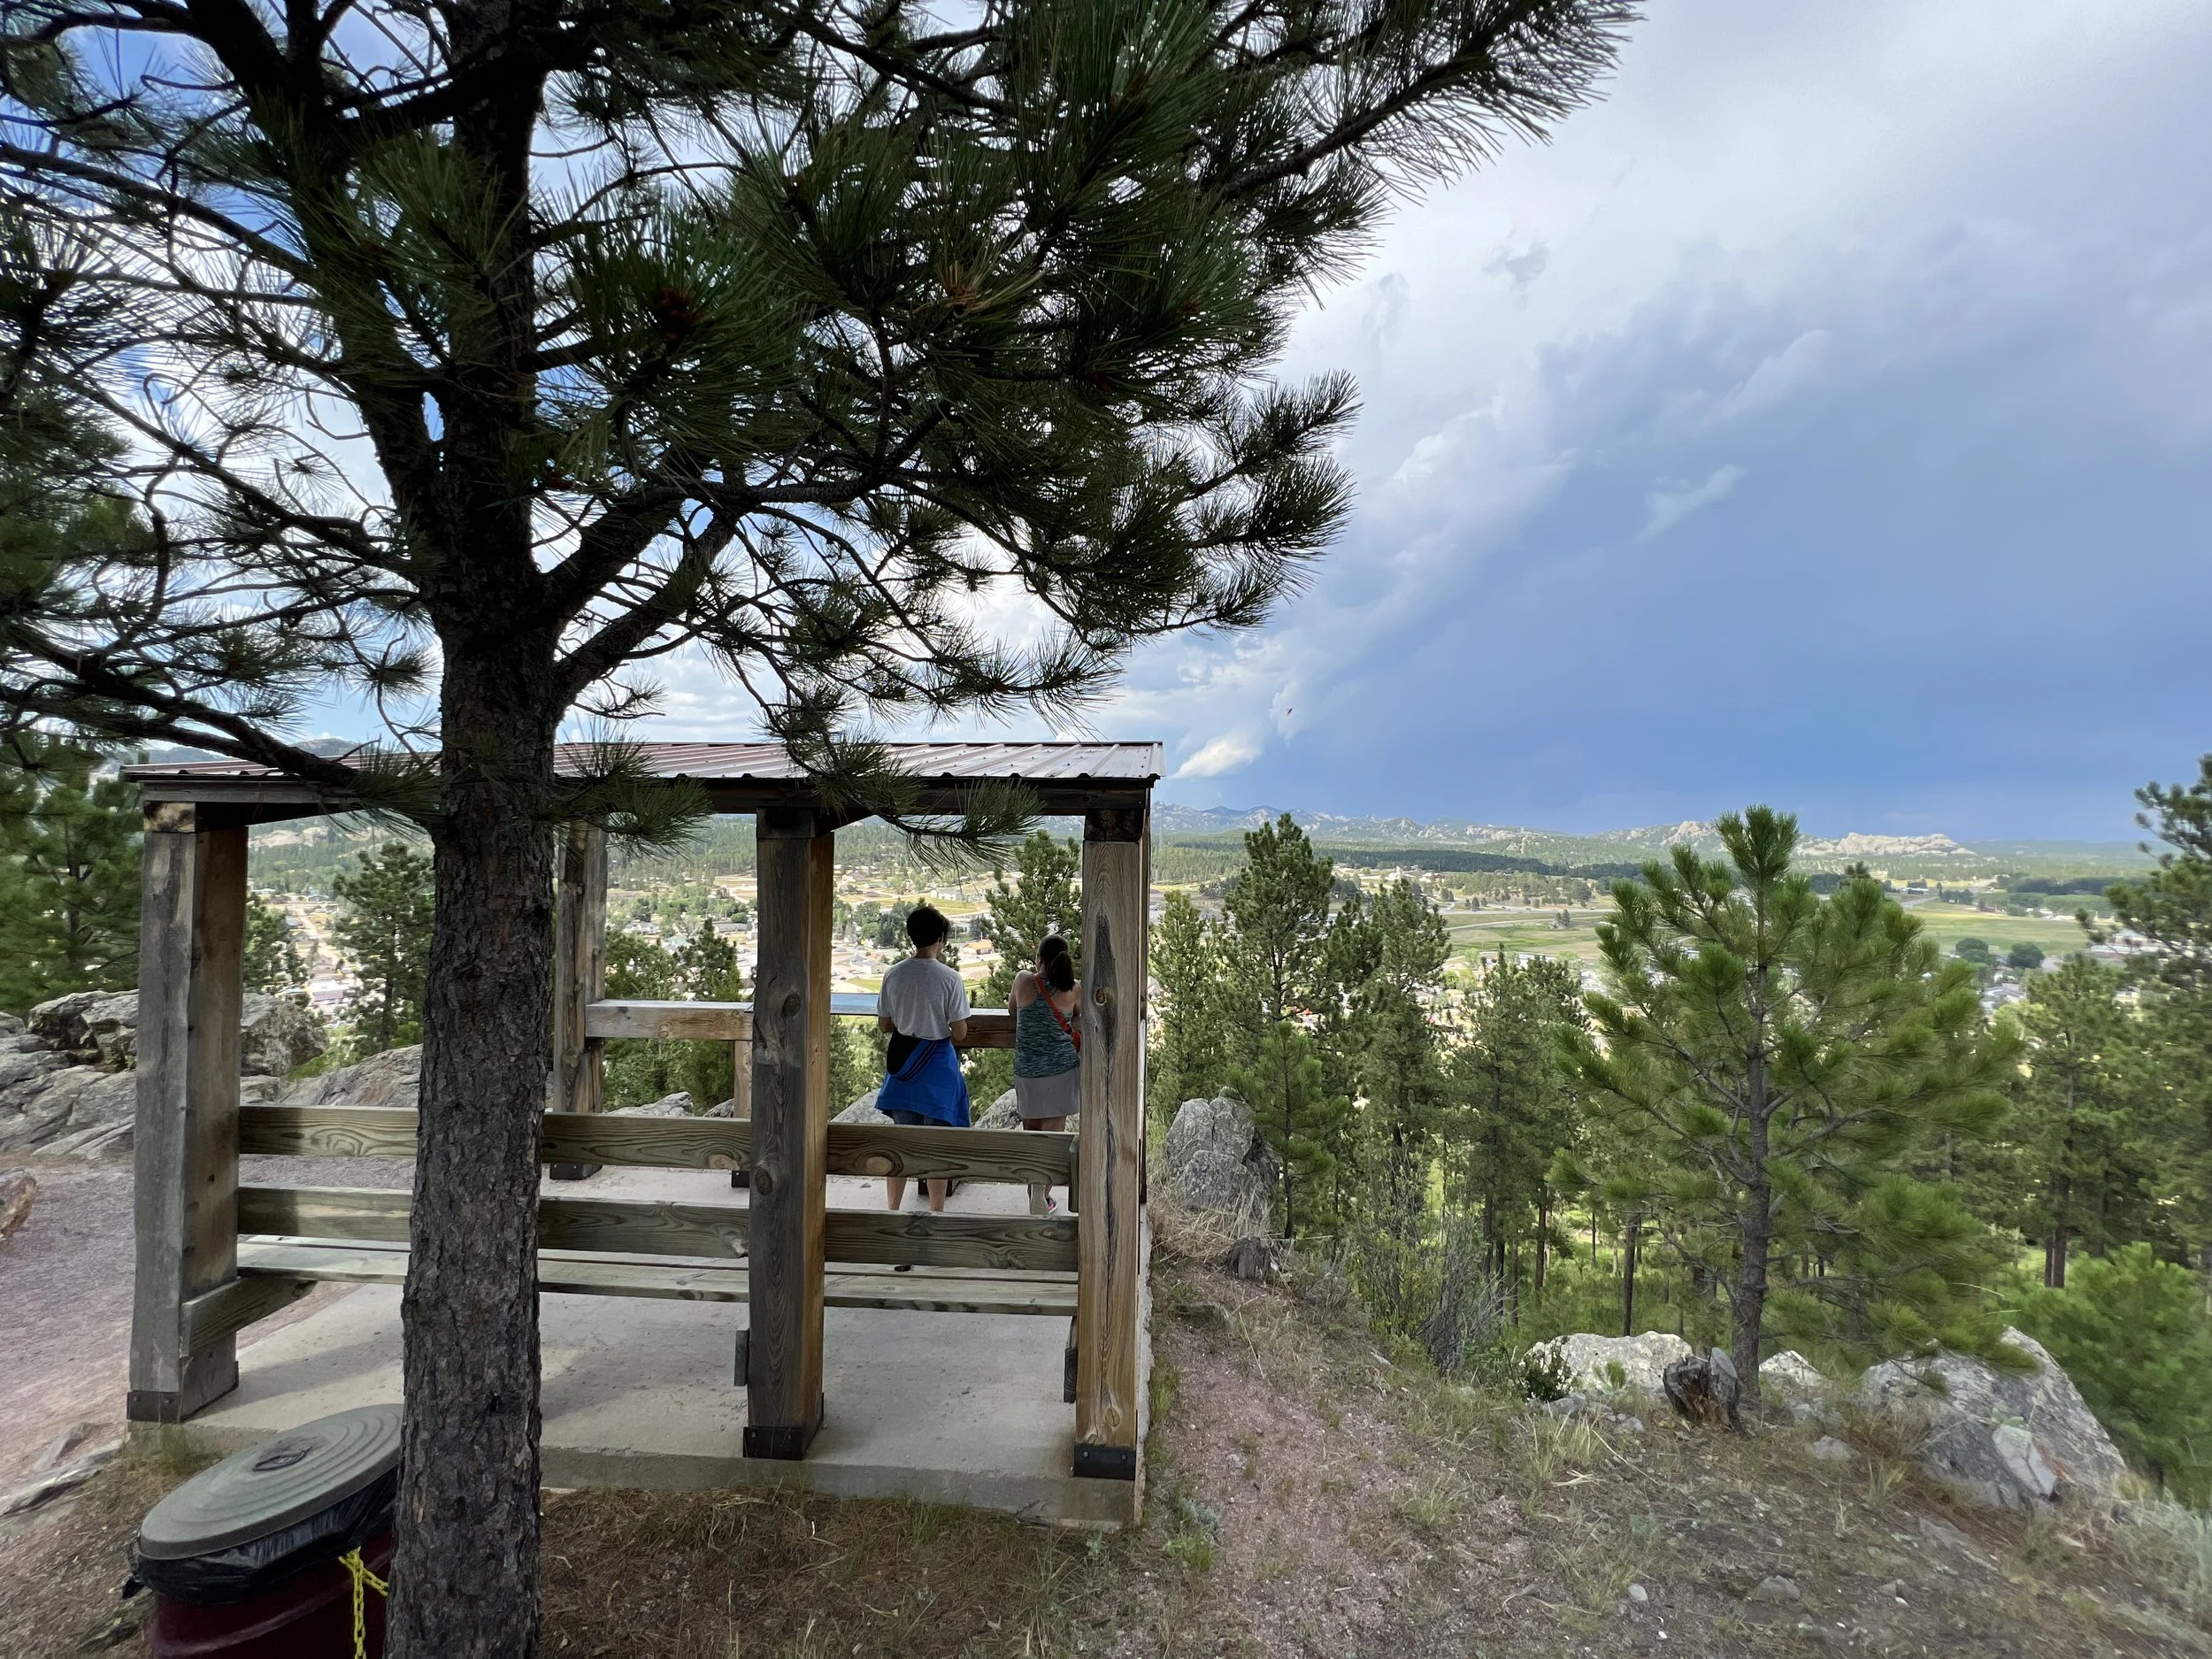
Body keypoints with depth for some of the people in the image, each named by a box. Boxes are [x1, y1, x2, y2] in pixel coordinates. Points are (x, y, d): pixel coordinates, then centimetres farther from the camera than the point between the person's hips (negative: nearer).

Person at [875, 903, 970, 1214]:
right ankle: (936, 1213, 16)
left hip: (901, 1063, 4)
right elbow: (960, 1032, -13)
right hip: (937, 1066, -4)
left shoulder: (893, 974, -4)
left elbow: (883, 1024, 3)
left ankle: (893, 1210, 24)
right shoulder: (949, 978, -15)